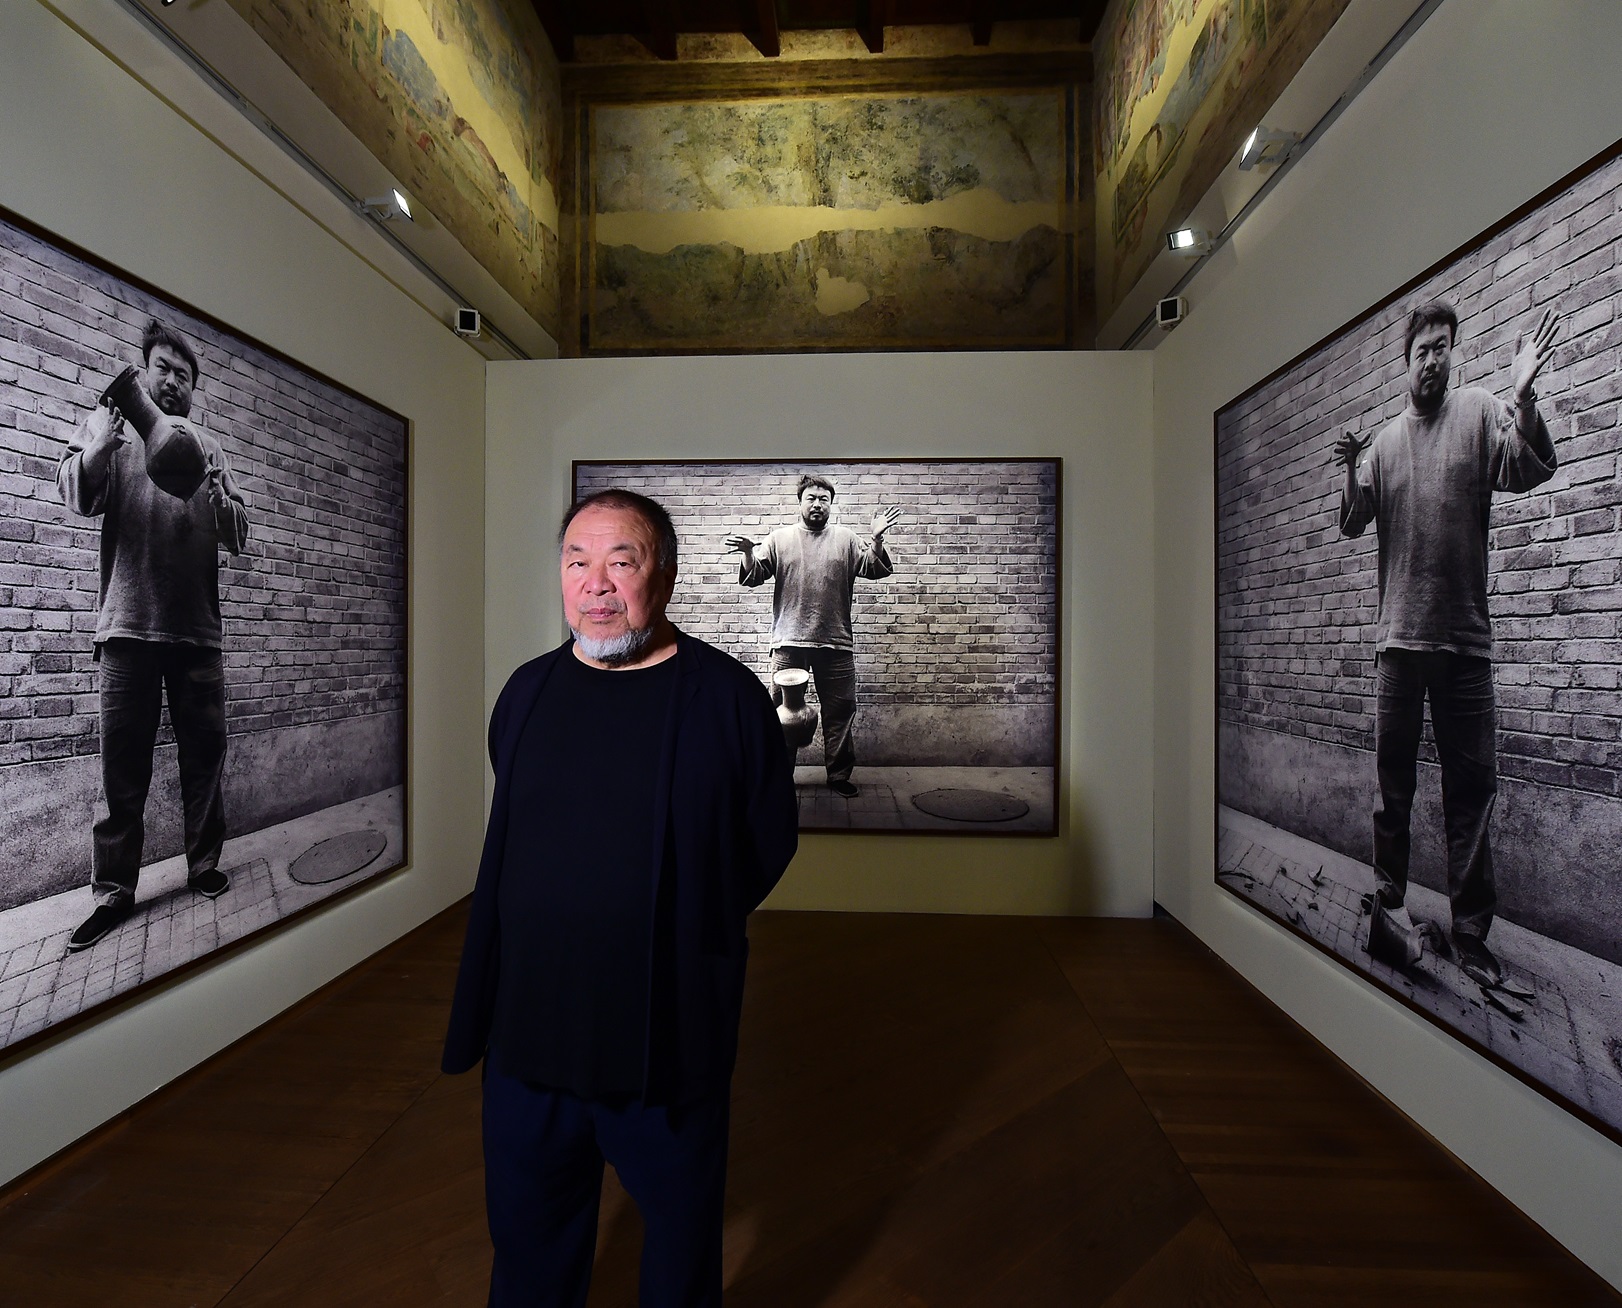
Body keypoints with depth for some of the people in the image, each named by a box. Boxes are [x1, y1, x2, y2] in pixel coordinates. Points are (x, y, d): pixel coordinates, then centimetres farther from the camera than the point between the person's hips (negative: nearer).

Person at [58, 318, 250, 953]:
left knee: (204, 756, 5)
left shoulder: (209, 448, 15)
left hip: (198, 629, 1)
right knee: (123, 765, 1)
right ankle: (114, 890, 10)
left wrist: (213, 488, -10)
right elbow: (76, 494, -4)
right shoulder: (108, 424, 12)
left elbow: (238, 536, 8)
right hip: (128, 624, -1)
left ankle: (204, 865, 17)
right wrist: (102, 444, -20)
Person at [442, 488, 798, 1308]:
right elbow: (509, 838, 13)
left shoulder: (728, 696, -14)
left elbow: (770, 840, -5)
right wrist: (562, 919, 7)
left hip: (673, 1033, -3)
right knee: (528, 1240, 26)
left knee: (681, 1232, 21)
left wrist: (687, 933, -1)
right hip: (529, 1022, 4)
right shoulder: (527, 691, 1)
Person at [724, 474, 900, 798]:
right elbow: (753, 576, 2)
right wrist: (749, 553, -18)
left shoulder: (846, 538, 8)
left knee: (840, 710, 6)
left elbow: (875, 569, 0)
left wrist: (876, 539, -17)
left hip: (835, 643, 0)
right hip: (788, 642, 0)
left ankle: (839, 776, 18)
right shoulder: (780, 539, 7)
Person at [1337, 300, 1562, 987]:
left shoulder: (1479, 410, 6)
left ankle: (1471, 932, 12)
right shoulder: (1384, 440, 12)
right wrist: (1351, 475, -10)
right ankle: (1389, 903, 20)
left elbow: (1533, 468, -9)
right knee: (1393, 782, 7)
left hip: (1465, 637, -1)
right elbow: (1353, 524, 9)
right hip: (1398, 636, 2)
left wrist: (1524, 397, -25)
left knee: (1472, 786, 2)